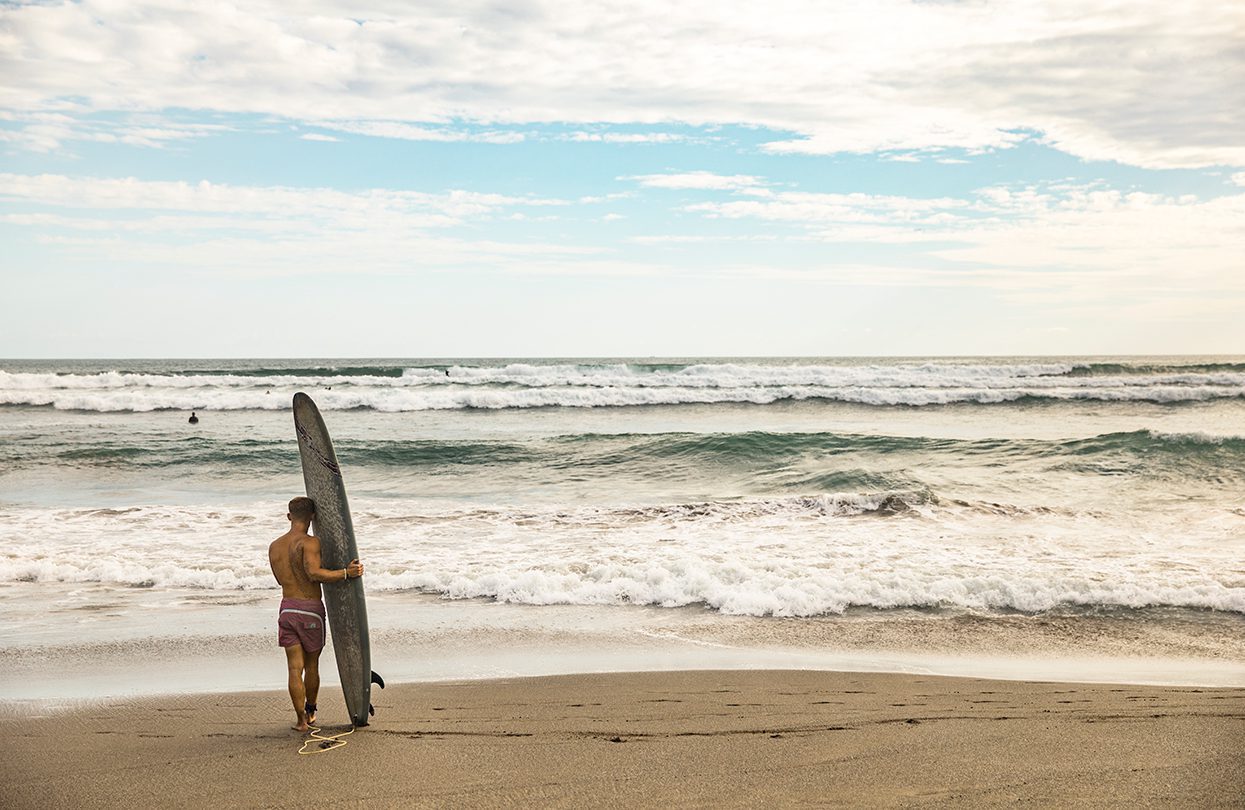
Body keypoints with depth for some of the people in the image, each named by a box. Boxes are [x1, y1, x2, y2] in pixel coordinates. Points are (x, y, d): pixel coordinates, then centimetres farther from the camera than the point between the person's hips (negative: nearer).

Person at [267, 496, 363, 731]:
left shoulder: (274, 547, 9)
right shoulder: (310, 542, -13)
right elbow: (314, 573, -28)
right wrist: (346, 573, -22)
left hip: (287, 608, 4)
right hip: (311, 610, -4)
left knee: (295, 668, 4)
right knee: (311, 665, 14)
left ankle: (301, 720, 3)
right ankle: (310, 712, 31)